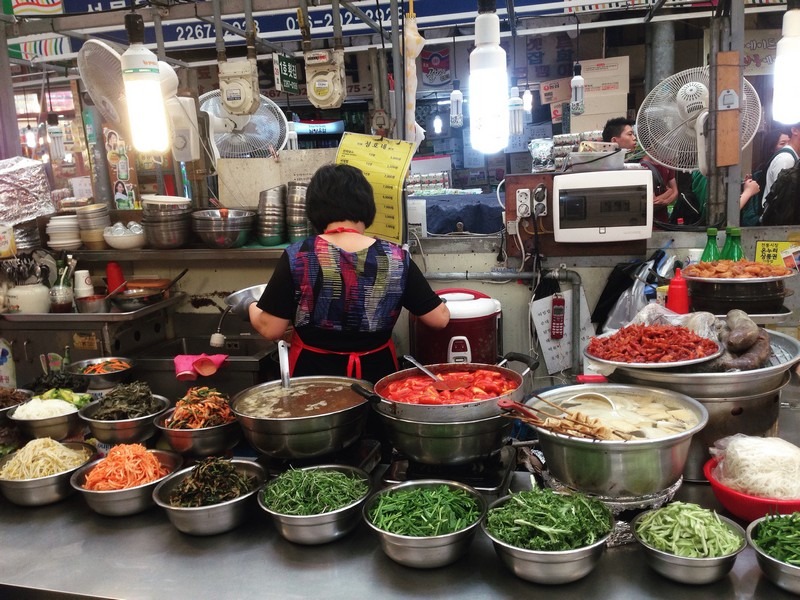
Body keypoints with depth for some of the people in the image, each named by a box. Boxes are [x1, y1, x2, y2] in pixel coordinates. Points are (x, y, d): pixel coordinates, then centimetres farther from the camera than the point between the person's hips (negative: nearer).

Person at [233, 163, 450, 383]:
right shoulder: (396, 258, -10)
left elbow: (271, 329, -10)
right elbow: (440, 319, -6)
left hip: (313, 374, -1)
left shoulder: (297, 257, -15)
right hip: (376, 374, 1)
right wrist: (440, 305, 16)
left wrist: (250, 307, 10)